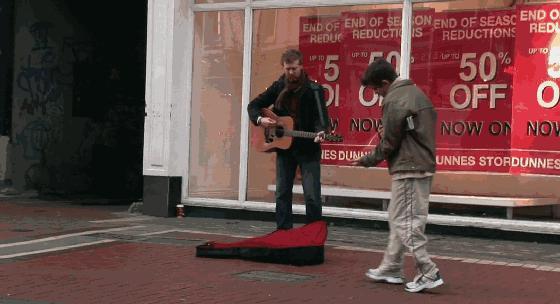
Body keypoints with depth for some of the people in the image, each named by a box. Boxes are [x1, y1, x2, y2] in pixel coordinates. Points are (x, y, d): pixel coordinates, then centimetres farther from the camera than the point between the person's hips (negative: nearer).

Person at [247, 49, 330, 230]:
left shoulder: (314, 89, -7)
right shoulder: (278, 87, 5)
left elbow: (321, 115, -15)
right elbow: (253, 105, 12)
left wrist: (320, 132, -35)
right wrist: (259, 119, -8)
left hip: (308, 149, -4)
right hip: (284, 147, 4)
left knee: (312, 196, -7)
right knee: (282, 193, 9)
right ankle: (283, 232, 18)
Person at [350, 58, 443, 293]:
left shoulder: (394, 101, -16)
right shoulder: (416, 92, 14)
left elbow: (389, 143, -12)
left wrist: (367, 161, 3)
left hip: (408, 170, -10)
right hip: (424, 165, 10)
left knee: (406, 223, -5)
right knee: (397, 219, 16)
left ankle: (428, 274, -6)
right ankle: (390, 269, 23)